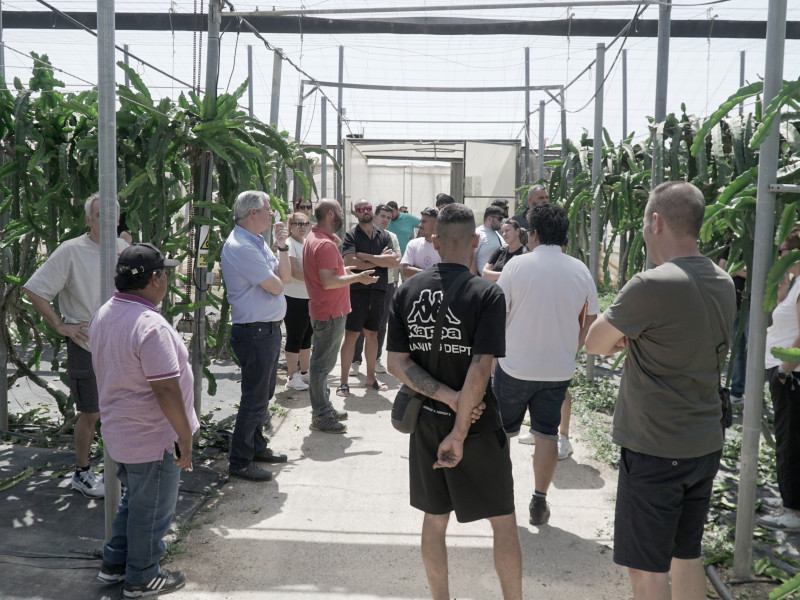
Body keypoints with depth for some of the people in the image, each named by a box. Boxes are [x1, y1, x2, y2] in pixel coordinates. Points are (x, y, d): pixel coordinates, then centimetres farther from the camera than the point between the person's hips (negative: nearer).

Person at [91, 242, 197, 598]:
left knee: (134, 500, 27)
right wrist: (185, 438, -17)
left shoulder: (103, 315, 2)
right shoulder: (151, 326, -28)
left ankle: (114, 564, 40)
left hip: (119, 432, 9)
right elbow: (166, 389, -27)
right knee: (152, 511, 10)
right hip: (152, 439, -9)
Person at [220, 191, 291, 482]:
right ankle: (240, 462, 9)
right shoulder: (240, 247, -19)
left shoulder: (258, 242, 12)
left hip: (270, 328, 10)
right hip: (254, 332, -10)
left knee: (263, 394, 20)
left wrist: (282, 247, 0)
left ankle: (257, 447, 34)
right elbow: (276, 287, -19)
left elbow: (285, 278, 9)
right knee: (254, 399, -2)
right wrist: (275, 278, 2)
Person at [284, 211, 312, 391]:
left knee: (307, 336, 15)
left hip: (310, 297, 8)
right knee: (294, 337, -2)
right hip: (294, 298, -8)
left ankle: (304, 372, 26)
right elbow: (294, 272, -20)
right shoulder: (288, 244, -10)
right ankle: (292, 377, 7)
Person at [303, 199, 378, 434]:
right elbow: (328, 282, -27)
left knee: (321, 363, 18)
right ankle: (321, 417, 6)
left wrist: (345, 271, 17)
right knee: (322, 364, -3)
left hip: (322, 311, 11)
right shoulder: (325, 244, -22)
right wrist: (357, 277, -19)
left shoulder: (313, 238, 12)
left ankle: (323, 409, 30)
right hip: (331, 313, -11)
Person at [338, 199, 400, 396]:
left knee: (372, 334, 13)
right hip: (357, 289, -4)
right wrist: (381, 259, -8)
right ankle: (344, 381, 4)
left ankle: (370, 377, 24)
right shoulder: (351, 235, 0)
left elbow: (395, 260, -3)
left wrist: (367, 257, -11)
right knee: (351, 335, -3)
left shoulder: (384, 235, 11)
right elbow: (351, 262, -16)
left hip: (379, 291, 4)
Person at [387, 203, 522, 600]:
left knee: (435, 518, 18)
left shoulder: (407, 291, -3)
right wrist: (460, 435, -17)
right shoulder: (487, 294, -16)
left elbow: (396, 363, -6)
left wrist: (449, 397, -11)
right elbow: (480, 370, -22)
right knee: (503, 520, 13)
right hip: (477, 423, -4)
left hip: (426, 422, 5)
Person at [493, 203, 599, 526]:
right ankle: (539, 502, 17)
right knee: (547, 434, 12)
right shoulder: (580, 270, -1)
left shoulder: (518, 264, -11)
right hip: (559, 369, 3)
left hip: (516, 365, -2)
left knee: (502, 431, 14)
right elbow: (592, 319, 7)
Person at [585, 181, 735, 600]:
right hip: (705, 445, 8)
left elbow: (593, 343, -10)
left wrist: (614, 340, 8)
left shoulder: (651, 286, -21)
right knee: (687, 556, 20)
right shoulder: (723, 283, 4)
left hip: (654, 451, -8)